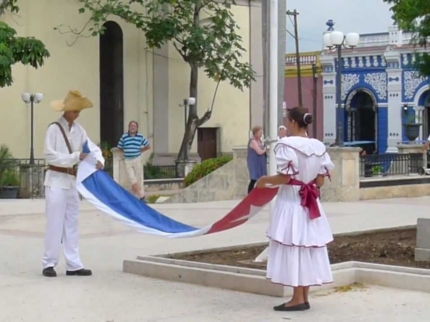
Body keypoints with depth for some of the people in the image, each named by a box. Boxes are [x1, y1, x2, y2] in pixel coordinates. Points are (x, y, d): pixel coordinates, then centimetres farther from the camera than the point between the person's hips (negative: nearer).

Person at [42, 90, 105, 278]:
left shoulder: (79, 130, 8)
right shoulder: (54, 129, -10)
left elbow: (93, 148, 6)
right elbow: (50, 156, -16)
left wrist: (99, 160, -16)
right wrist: (75, 157, -21)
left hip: (73, 181, 7)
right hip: (56, 180, -7)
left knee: (71, 223, 9)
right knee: (55, 223, -5)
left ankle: (73, 265, 13)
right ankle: (49, 263, 3)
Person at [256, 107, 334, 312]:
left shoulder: (287, 145, -14)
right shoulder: (318, 146, 6)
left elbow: (284, 178, -18)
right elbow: (320, 181, 6)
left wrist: (265, 180, -1)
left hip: (291, 202, -7)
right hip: (310, 203, 7)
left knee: (293, 249, -2)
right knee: (307, 249, 10)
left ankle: (298, 299, 0)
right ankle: (304, 297, 15)